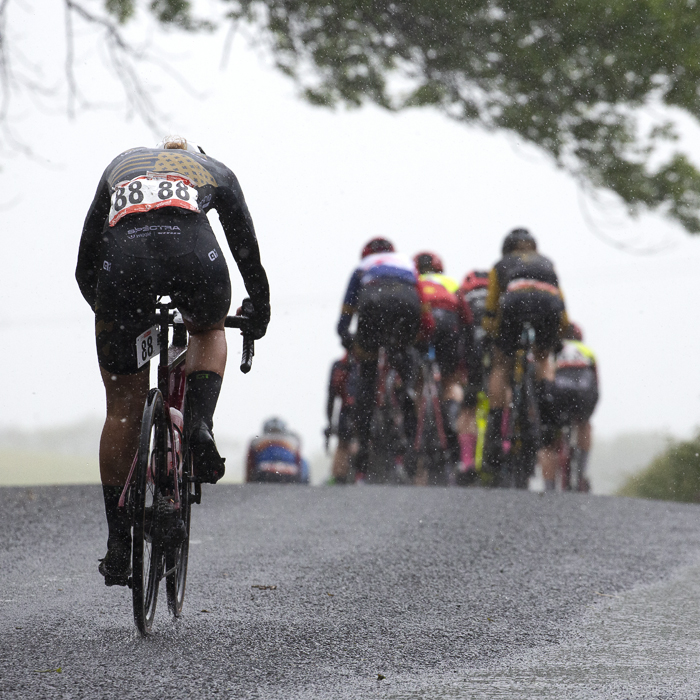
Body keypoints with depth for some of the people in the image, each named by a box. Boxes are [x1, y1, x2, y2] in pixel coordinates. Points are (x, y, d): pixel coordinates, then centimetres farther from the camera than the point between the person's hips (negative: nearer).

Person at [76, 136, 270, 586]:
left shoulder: (119, 167, 38)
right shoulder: (216, 172, 34)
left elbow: (85, 266, 36)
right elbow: (247, 251, 35)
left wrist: (106, 310, 50)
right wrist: (260, 312, 50)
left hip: (123, 258, 1)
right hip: (194, 253, -1)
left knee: (124, 409, 13)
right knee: (209, 331, 35)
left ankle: (118, 547, 14)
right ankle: (200, 426, 7)